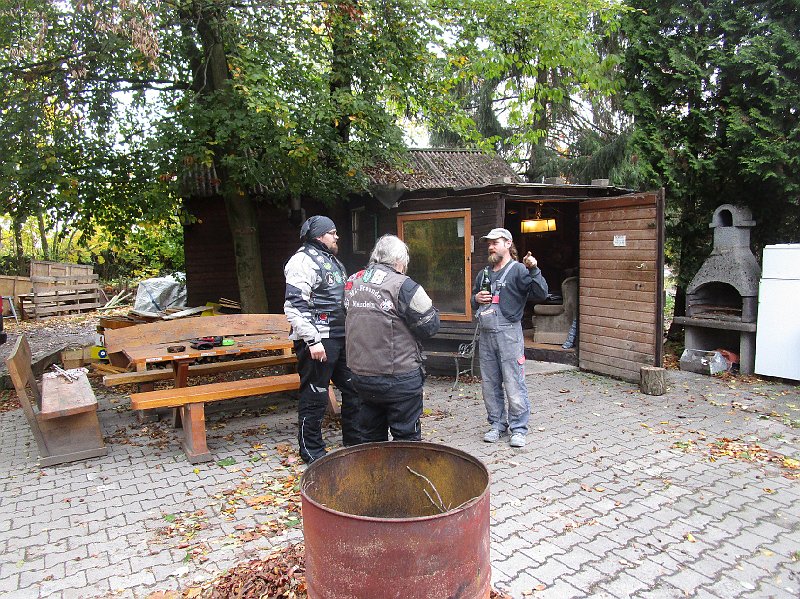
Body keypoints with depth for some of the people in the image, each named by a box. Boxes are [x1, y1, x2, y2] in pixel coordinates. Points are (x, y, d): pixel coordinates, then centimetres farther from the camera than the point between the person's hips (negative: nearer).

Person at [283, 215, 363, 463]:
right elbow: (294, 307, -21)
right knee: (315, 396, 1)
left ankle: (354, 440, 32)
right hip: (318, 341, -10)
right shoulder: (304, 261, -12)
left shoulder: (332, 261, 18)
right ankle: (311, 451, 17)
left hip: (340, 338, 10)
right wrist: (313, 341, -24)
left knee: (354, 389, 16)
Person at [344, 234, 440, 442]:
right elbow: (430, 325, -13)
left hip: (360, 375, 7)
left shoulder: (352, 282, 5)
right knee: (406, 436, 7)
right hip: (398, 377, -6)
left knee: (372, 435, 19)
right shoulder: (403, 285, -16)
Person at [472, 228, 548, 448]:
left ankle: (518, 429, 8)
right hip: (486, 335, 7)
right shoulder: (483, 274, 17)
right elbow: (473, 299, 29)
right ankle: (497, 424, 25)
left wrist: (533, 270, -26)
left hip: (509, 333, -7)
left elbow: (541, 294, -14)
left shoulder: (518, 270, -4)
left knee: (514, 384, -4)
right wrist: (476, 299, 6)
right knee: (490, 384, 12)